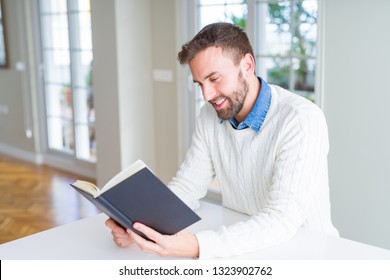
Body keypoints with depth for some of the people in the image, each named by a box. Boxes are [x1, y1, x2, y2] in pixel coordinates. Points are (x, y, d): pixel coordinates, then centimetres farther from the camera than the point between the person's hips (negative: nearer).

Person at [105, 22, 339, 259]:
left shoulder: (302, 120, -21)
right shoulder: (210, 116, -1)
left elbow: (282, 220, -26)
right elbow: (187, 186, 2)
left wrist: (197, 246, -36)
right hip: (243, 250, 4)